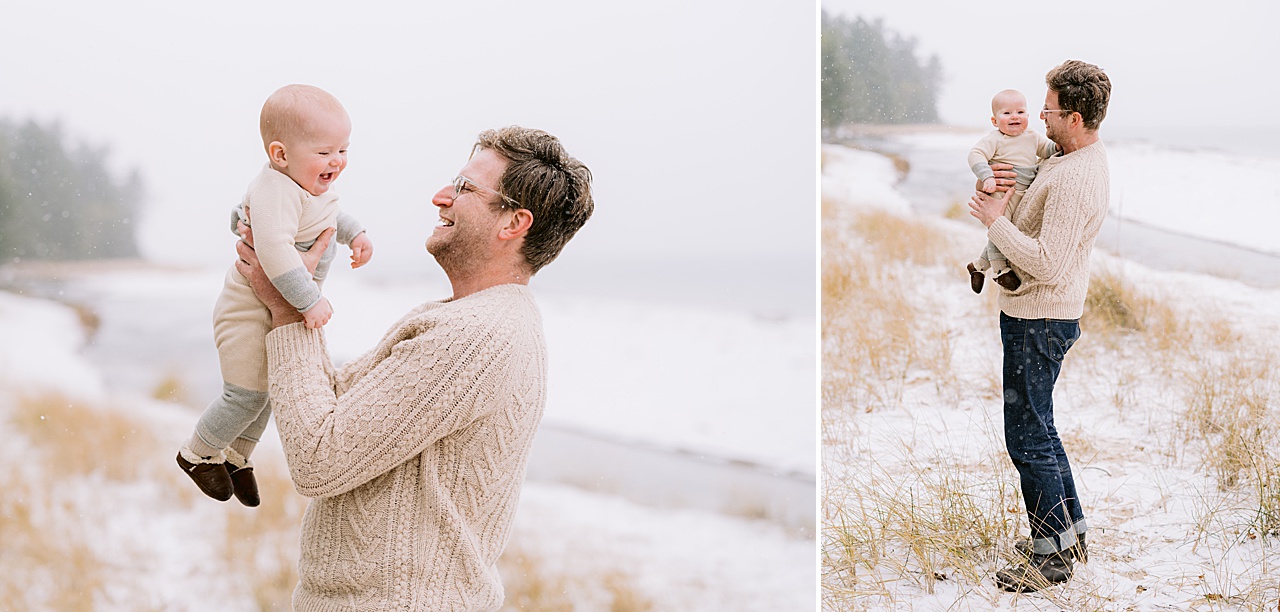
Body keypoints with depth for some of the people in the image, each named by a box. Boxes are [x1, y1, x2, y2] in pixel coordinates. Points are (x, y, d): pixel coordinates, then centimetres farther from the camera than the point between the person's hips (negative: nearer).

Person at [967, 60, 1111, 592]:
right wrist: (1008, 185, 3)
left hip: (1039, 320, -11)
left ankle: (1052, 556, 4)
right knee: (1038, 429, 20)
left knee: (1027, 438, -4)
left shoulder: (1075, 179, -25)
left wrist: (996, 221, -19)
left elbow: (1048, 264, -29)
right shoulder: (1079, 156, 9)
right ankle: (1071, 531, 29)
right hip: (1033, 313, 11)